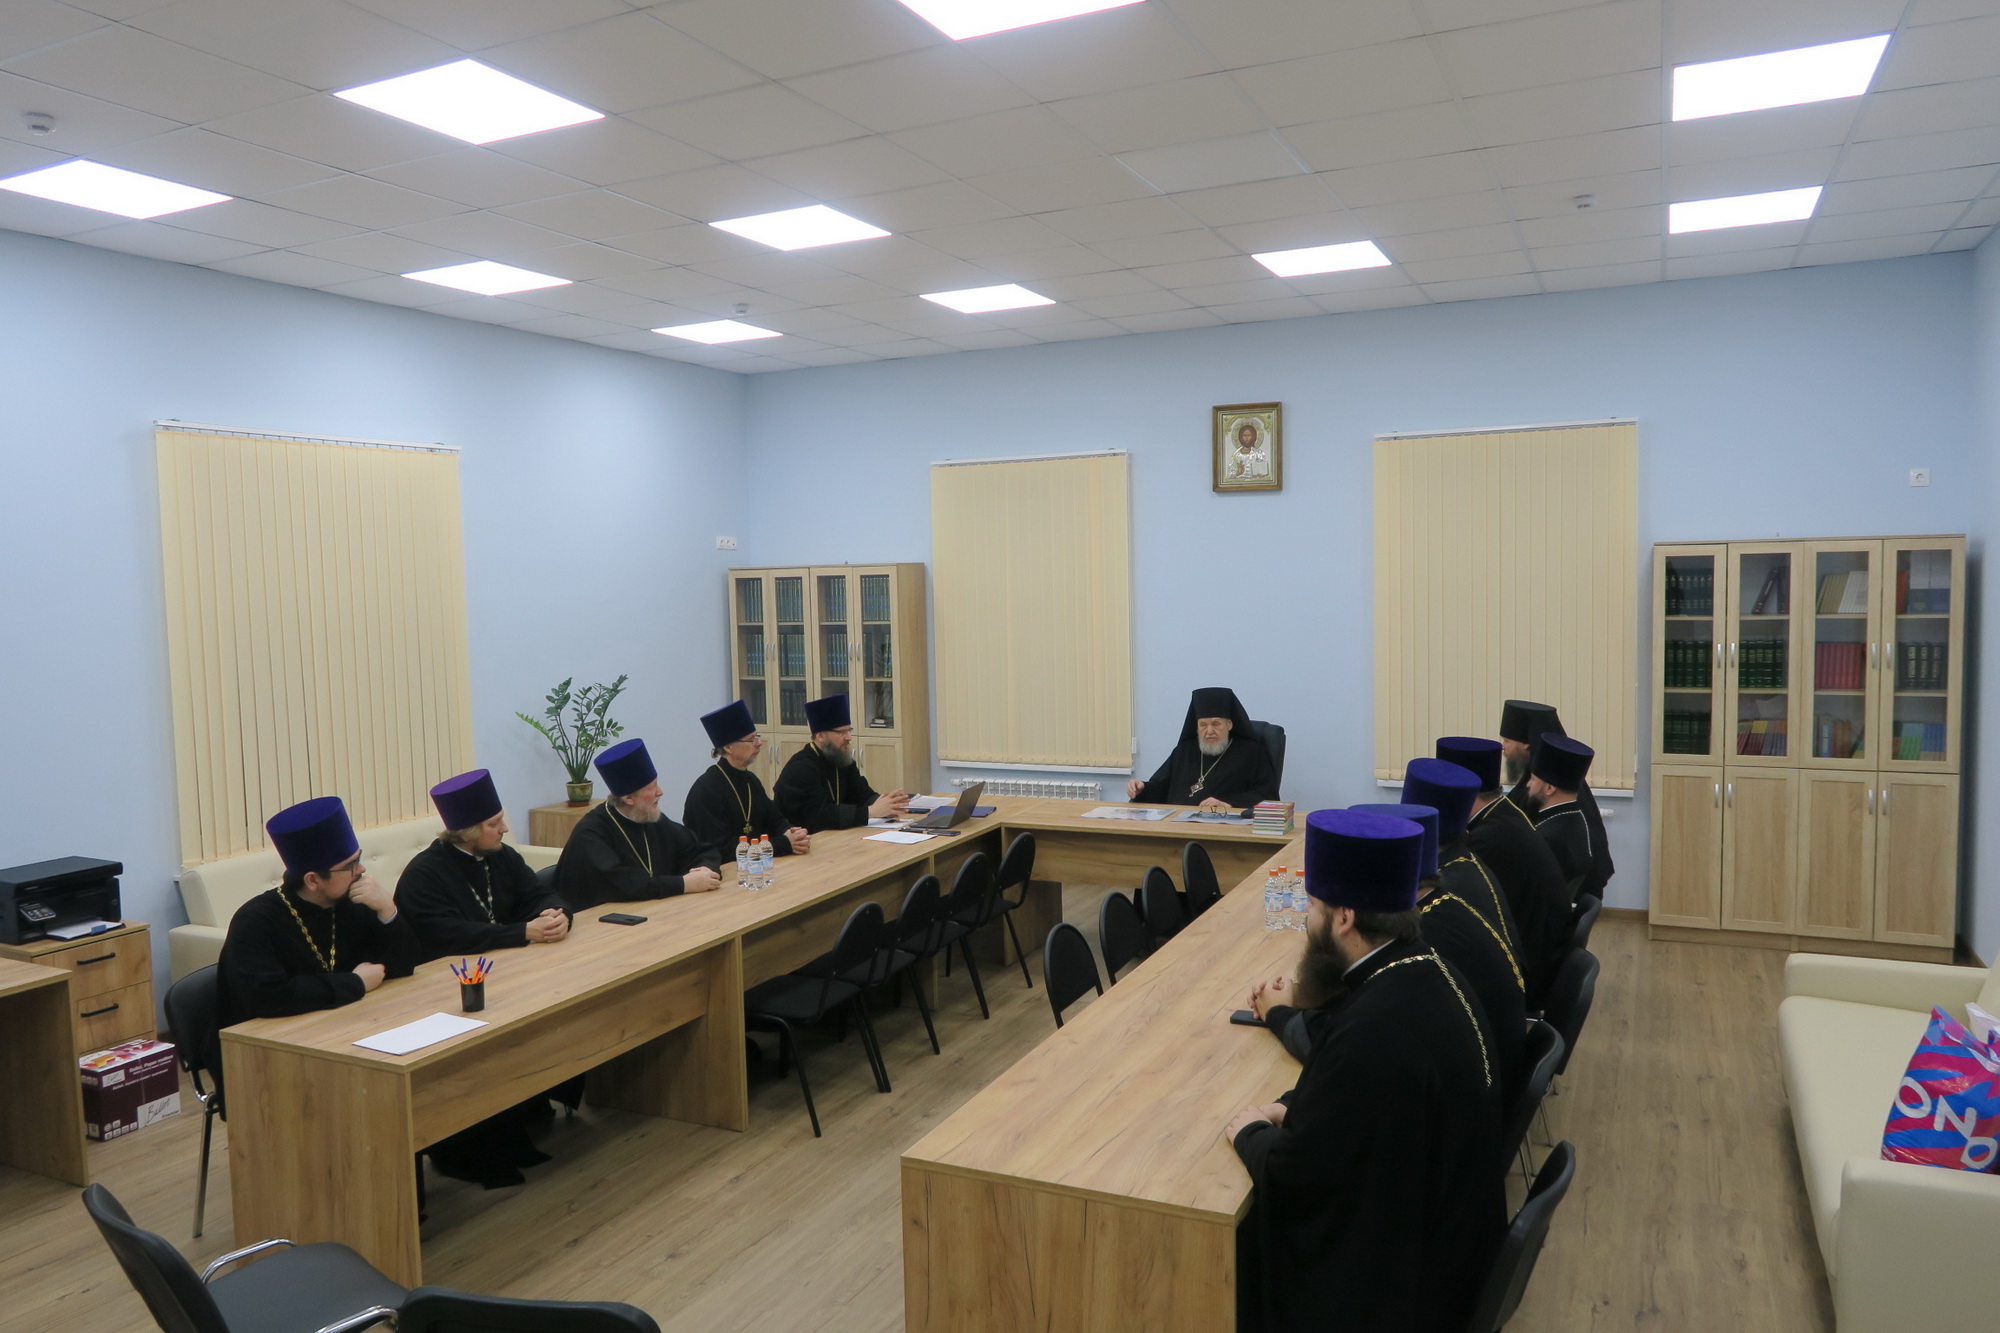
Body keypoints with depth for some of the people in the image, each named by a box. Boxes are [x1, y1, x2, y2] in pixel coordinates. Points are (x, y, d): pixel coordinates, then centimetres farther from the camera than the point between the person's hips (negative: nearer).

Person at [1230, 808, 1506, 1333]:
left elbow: (1297, 1173, -23)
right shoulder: (1422, 970, -6)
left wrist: (1252, 1133, -7)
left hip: (1395, 1269, -7)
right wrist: (1289, 1109, 5)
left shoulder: (1376, 1030, -34)